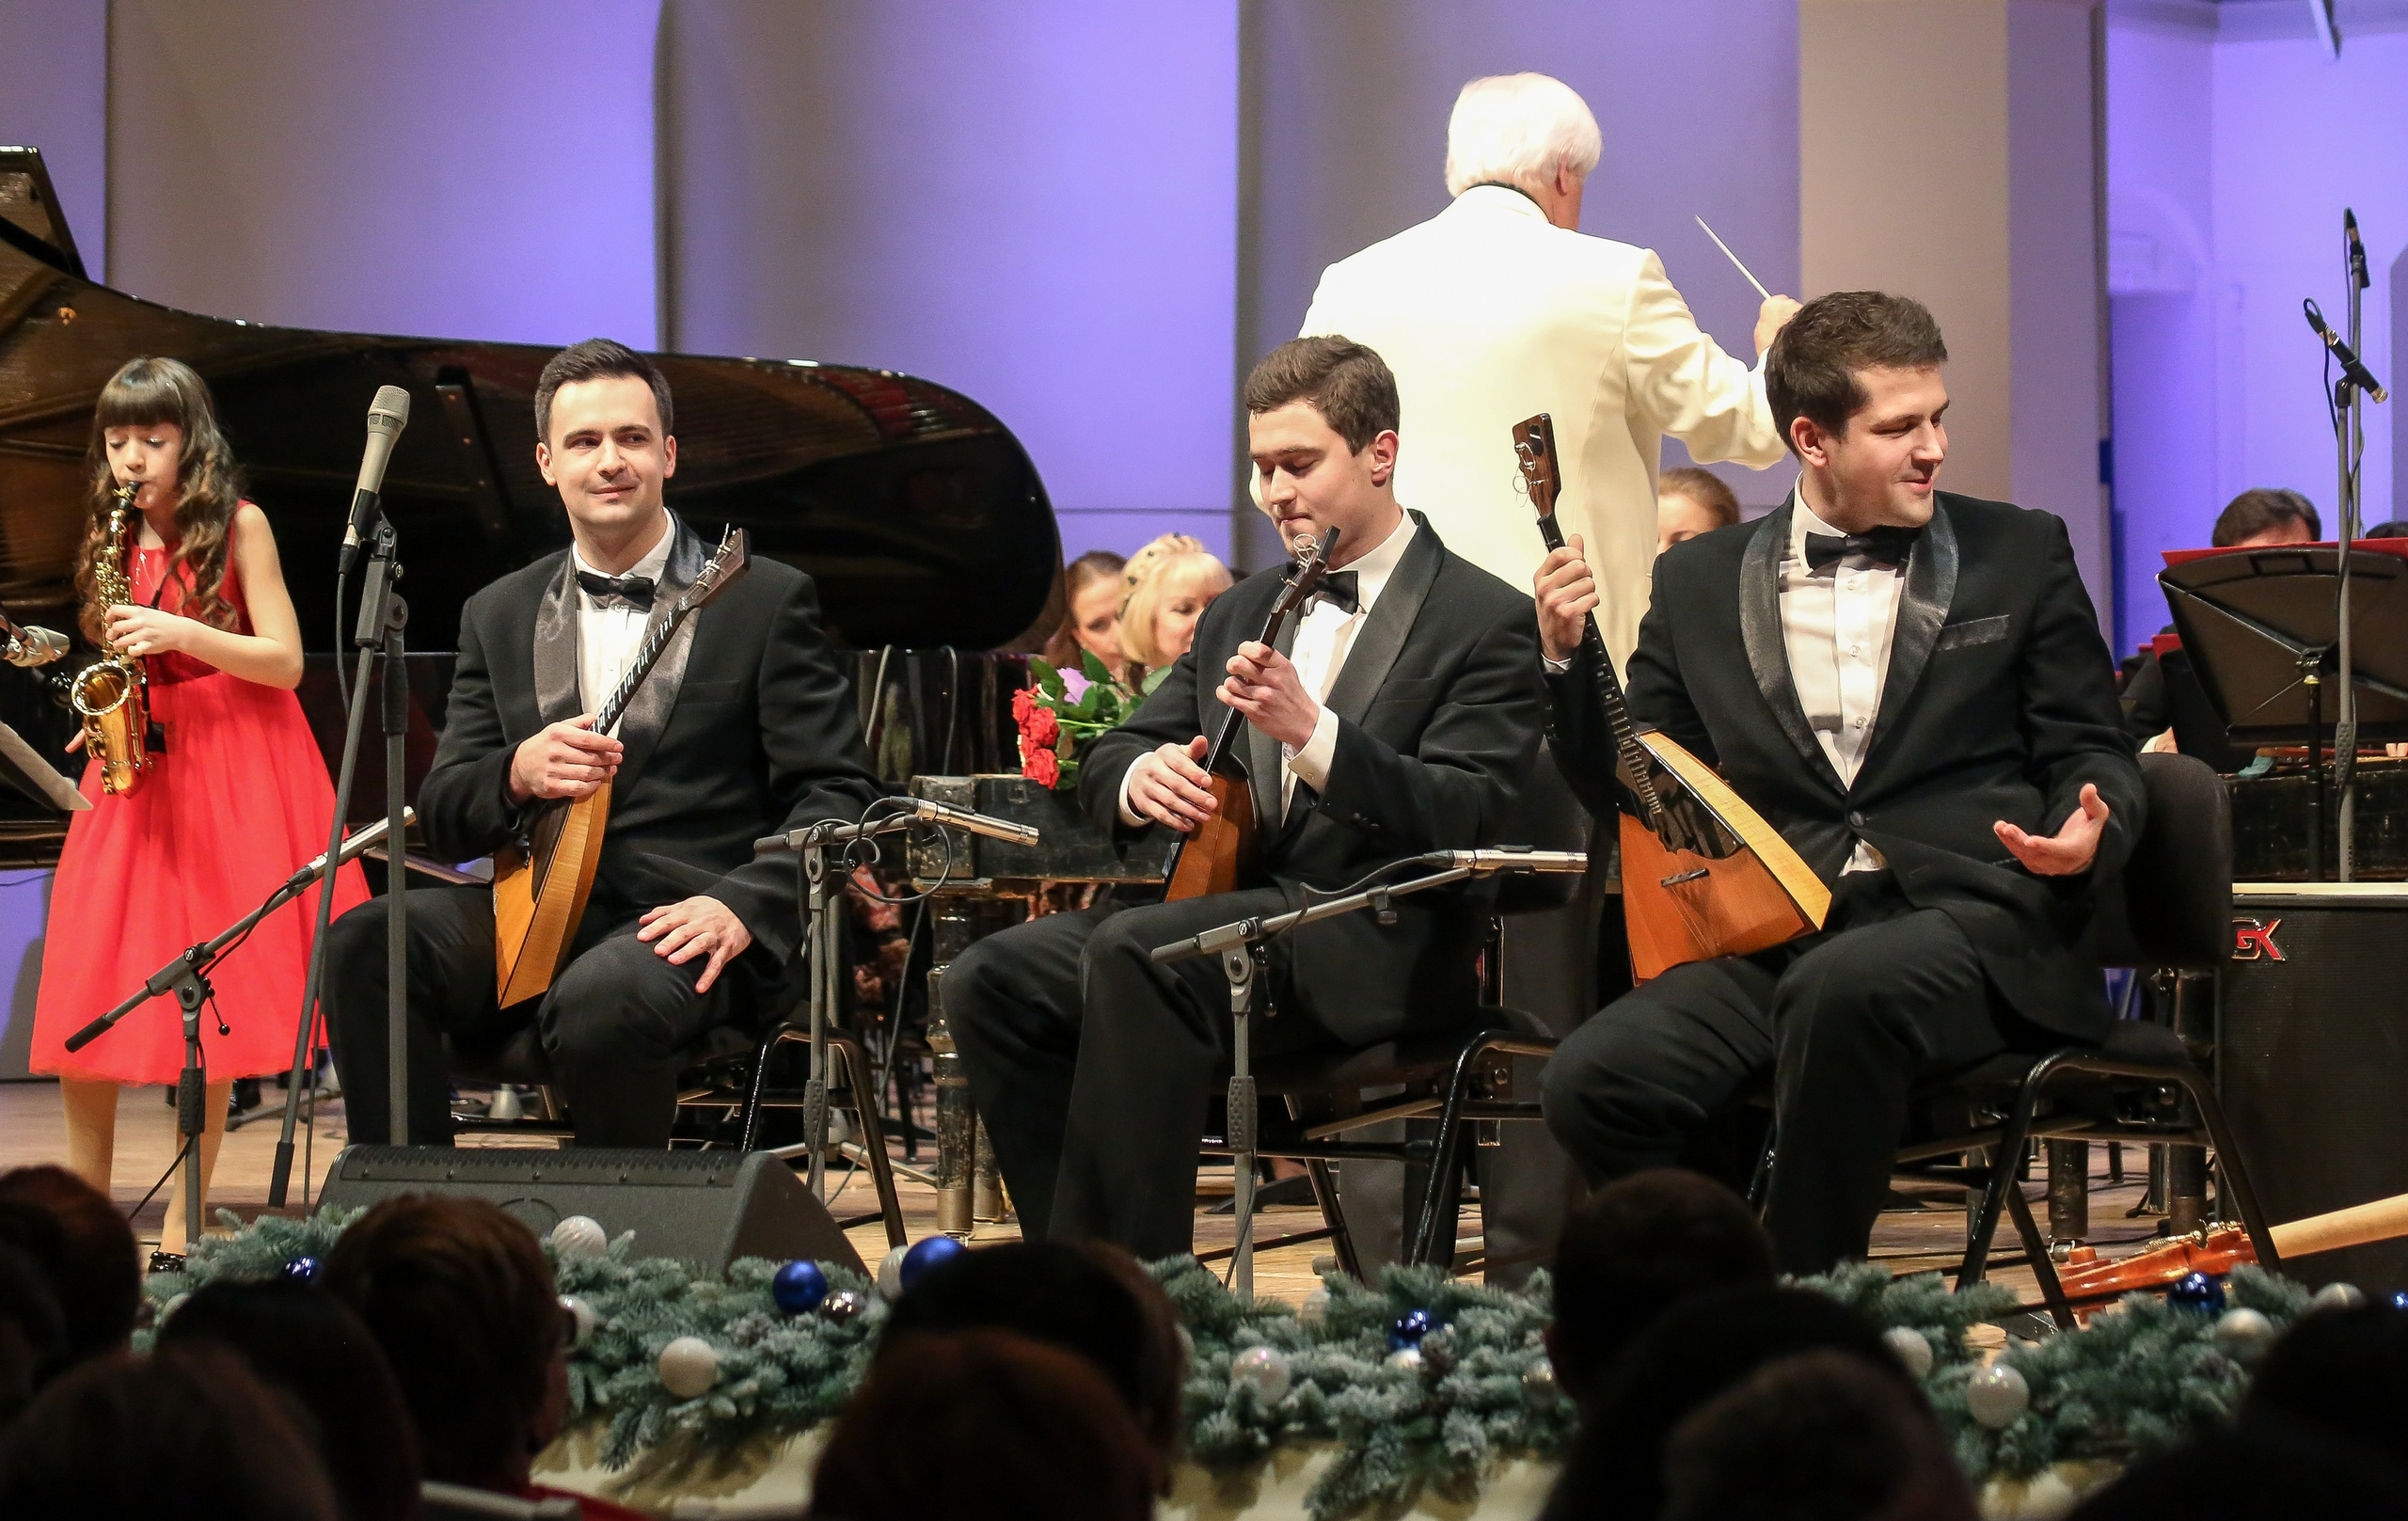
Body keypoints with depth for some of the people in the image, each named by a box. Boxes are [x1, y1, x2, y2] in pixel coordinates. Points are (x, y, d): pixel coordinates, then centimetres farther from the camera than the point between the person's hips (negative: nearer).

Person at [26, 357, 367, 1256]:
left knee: (209, 995, -6)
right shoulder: (116, 544, 11)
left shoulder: (236, 527, -2)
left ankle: (184, 1222, 0)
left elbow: (284, 662, -6)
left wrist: (177, 631, -19)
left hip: (231, 766, -4)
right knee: (86, 990, -5)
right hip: (141, 762, 4)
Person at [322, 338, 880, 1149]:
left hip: (686, 917, -4)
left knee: (599, 999, -38)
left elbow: (836, 793, 0)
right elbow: (439, 815, 13)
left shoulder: (766, 599, 5)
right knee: (362, 945, -25)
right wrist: (518, 774, -11)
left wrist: (743, 904, -17)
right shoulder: (498, 616, 16)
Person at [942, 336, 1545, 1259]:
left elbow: (1463, 819, -14)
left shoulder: (1485, 621, -1)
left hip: (1378, 942, -7)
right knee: (991, 979, -15)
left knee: (1134, 953, -33)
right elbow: (1105, 763, 18)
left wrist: (1310, 730, -28)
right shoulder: (1241, 615, 21)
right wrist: (1139, 778, -8)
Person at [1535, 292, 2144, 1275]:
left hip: (1971, 923, -2)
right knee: (1591, 1083, -25)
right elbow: (1627, 792, 17)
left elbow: (2095, 755, 12)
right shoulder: (1700, 583, 16)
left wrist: (2090, 832, -12)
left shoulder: (2019, 556, 12)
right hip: (1772, 939, 2)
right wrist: (1568, 661, 0)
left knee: (1844, 986, -38)